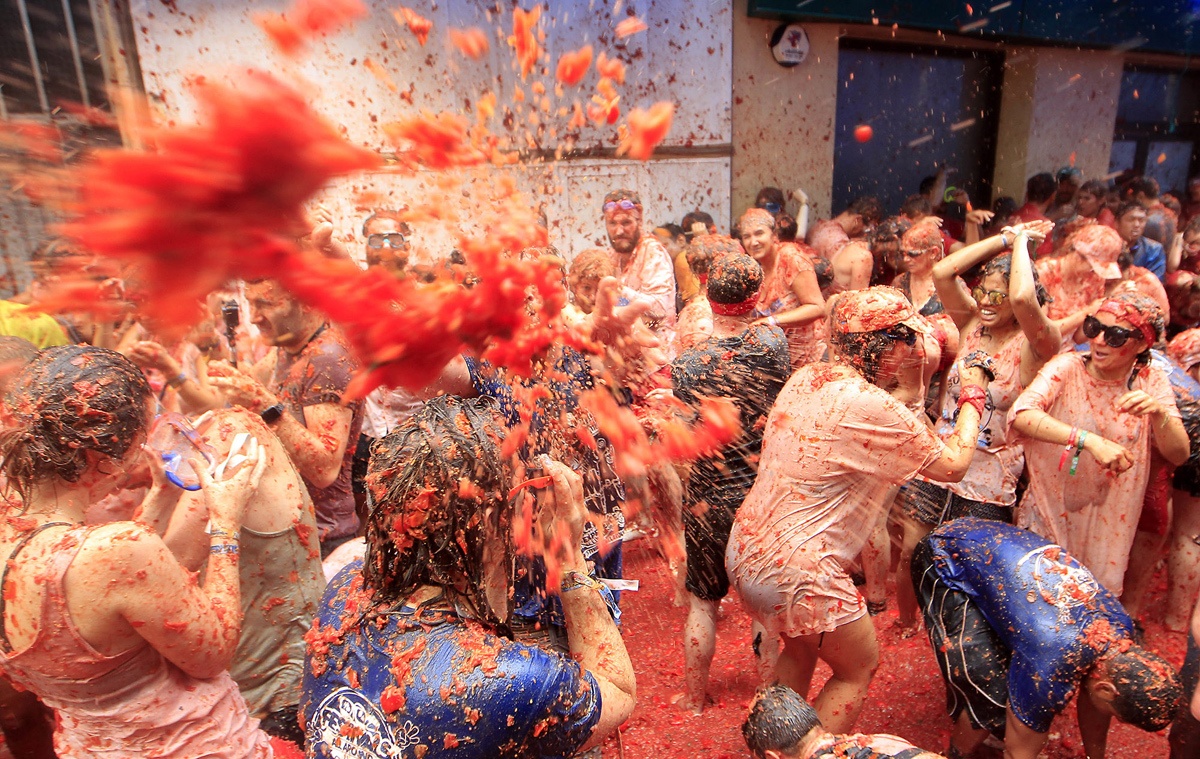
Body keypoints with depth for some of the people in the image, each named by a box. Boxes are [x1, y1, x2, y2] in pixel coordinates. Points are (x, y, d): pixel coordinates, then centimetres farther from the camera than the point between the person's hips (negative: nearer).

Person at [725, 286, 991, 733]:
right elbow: (953, 464, -8)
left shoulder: (805, 377, 2)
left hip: (745, 550, 8)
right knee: (859, 667, 18)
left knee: (802, 649, 31)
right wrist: (973, 399, 7)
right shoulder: (872, 408, -22)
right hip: (796, 569, -8)